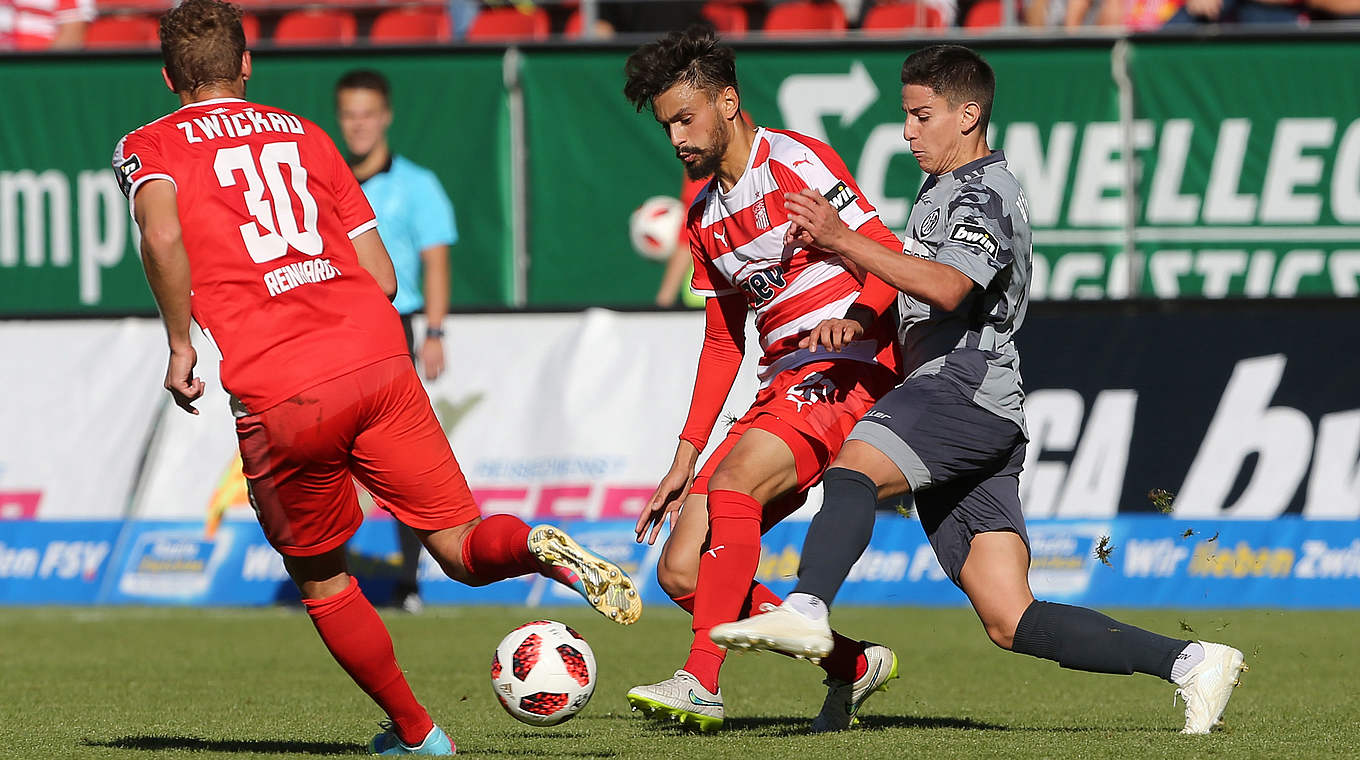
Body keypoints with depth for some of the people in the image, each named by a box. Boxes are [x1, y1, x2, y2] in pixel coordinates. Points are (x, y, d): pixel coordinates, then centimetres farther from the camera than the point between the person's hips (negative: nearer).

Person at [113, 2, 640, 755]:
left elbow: (162, 235, -12)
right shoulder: (301, 134, 23)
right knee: (461, 548, 7)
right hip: (376, 355, 3)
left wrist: (180, 344, -1)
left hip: (279, 403, -3)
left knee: (319, 580, 19)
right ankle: (539, 548, -24)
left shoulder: (148, 147, 12)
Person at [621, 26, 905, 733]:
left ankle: (703, 683, -35)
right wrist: (685, 456, 18)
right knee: (680, 571, -3)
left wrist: (853, 318, -35)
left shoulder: (795, 163, -7)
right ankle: (851, 664, 8)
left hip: (850, 372, -9)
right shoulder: (705, 216, 18)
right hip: (781, 386, 9)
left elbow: (887, 258, -14)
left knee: (735, 476, -33)